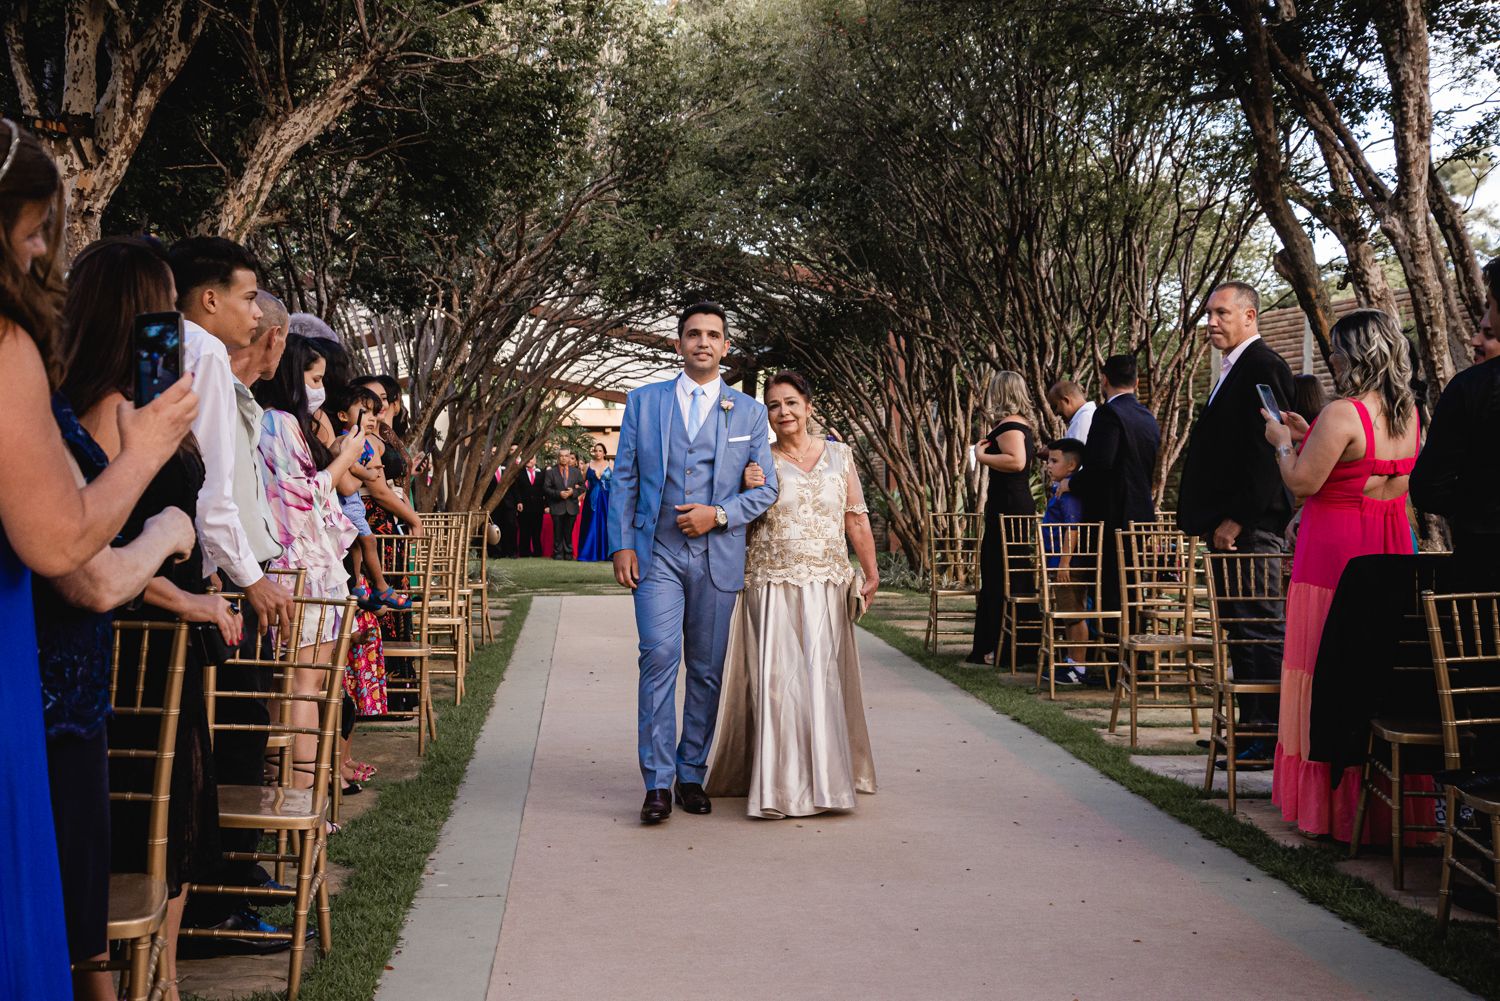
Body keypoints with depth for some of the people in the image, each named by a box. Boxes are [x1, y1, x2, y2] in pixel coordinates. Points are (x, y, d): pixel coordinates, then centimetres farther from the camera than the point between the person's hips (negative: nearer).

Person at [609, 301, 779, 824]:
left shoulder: (749, 412, 9)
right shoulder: (643, 402, 8)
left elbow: (765, 488, 7)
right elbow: (624, 479, 7)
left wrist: (718, 514, -9)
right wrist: (622, 544, -3)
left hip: (717, 556, 1)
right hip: (656, 552, -1)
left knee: (707, 670, 6)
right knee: (659, 656, -14)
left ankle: (691, 774, 18)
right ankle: (658, 783, -11)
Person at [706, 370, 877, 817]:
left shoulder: (839, 454, 9)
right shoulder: (759, 462, 4)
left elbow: (856, 518, 10)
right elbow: (742, 526, 5)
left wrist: (871, 573, 8)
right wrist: (747, 491, -13)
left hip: (827, 587, 2)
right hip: (772, 586, -1)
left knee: (823, 678, 3)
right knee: (776, 679, -4)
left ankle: (824, 777, 15)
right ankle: (780, 784, 5)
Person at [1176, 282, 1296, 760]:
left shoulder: (1263, 366, -12)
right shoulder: (1235, 369, 20)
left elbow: (1266, 452, -19)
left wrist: (1235, 520, -20)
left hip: (1253, 527, -11)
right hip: (1229, 525, 11)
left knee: (1261, 628, -7)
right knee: (1243, 629, 13)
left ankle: (1272, 740, -3)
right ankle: (1250, 728, 20)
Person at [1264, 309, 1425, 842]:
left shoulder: (1342, 414, -18)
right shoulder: (1408, 413, 7)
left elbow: (1302, 482, -17)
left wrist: (1283, 442, 1)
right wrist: (1308, 435, 20)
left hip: (1336, 553, -7)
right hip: (1391, 549, 8)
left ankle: (1334, 802, 8)